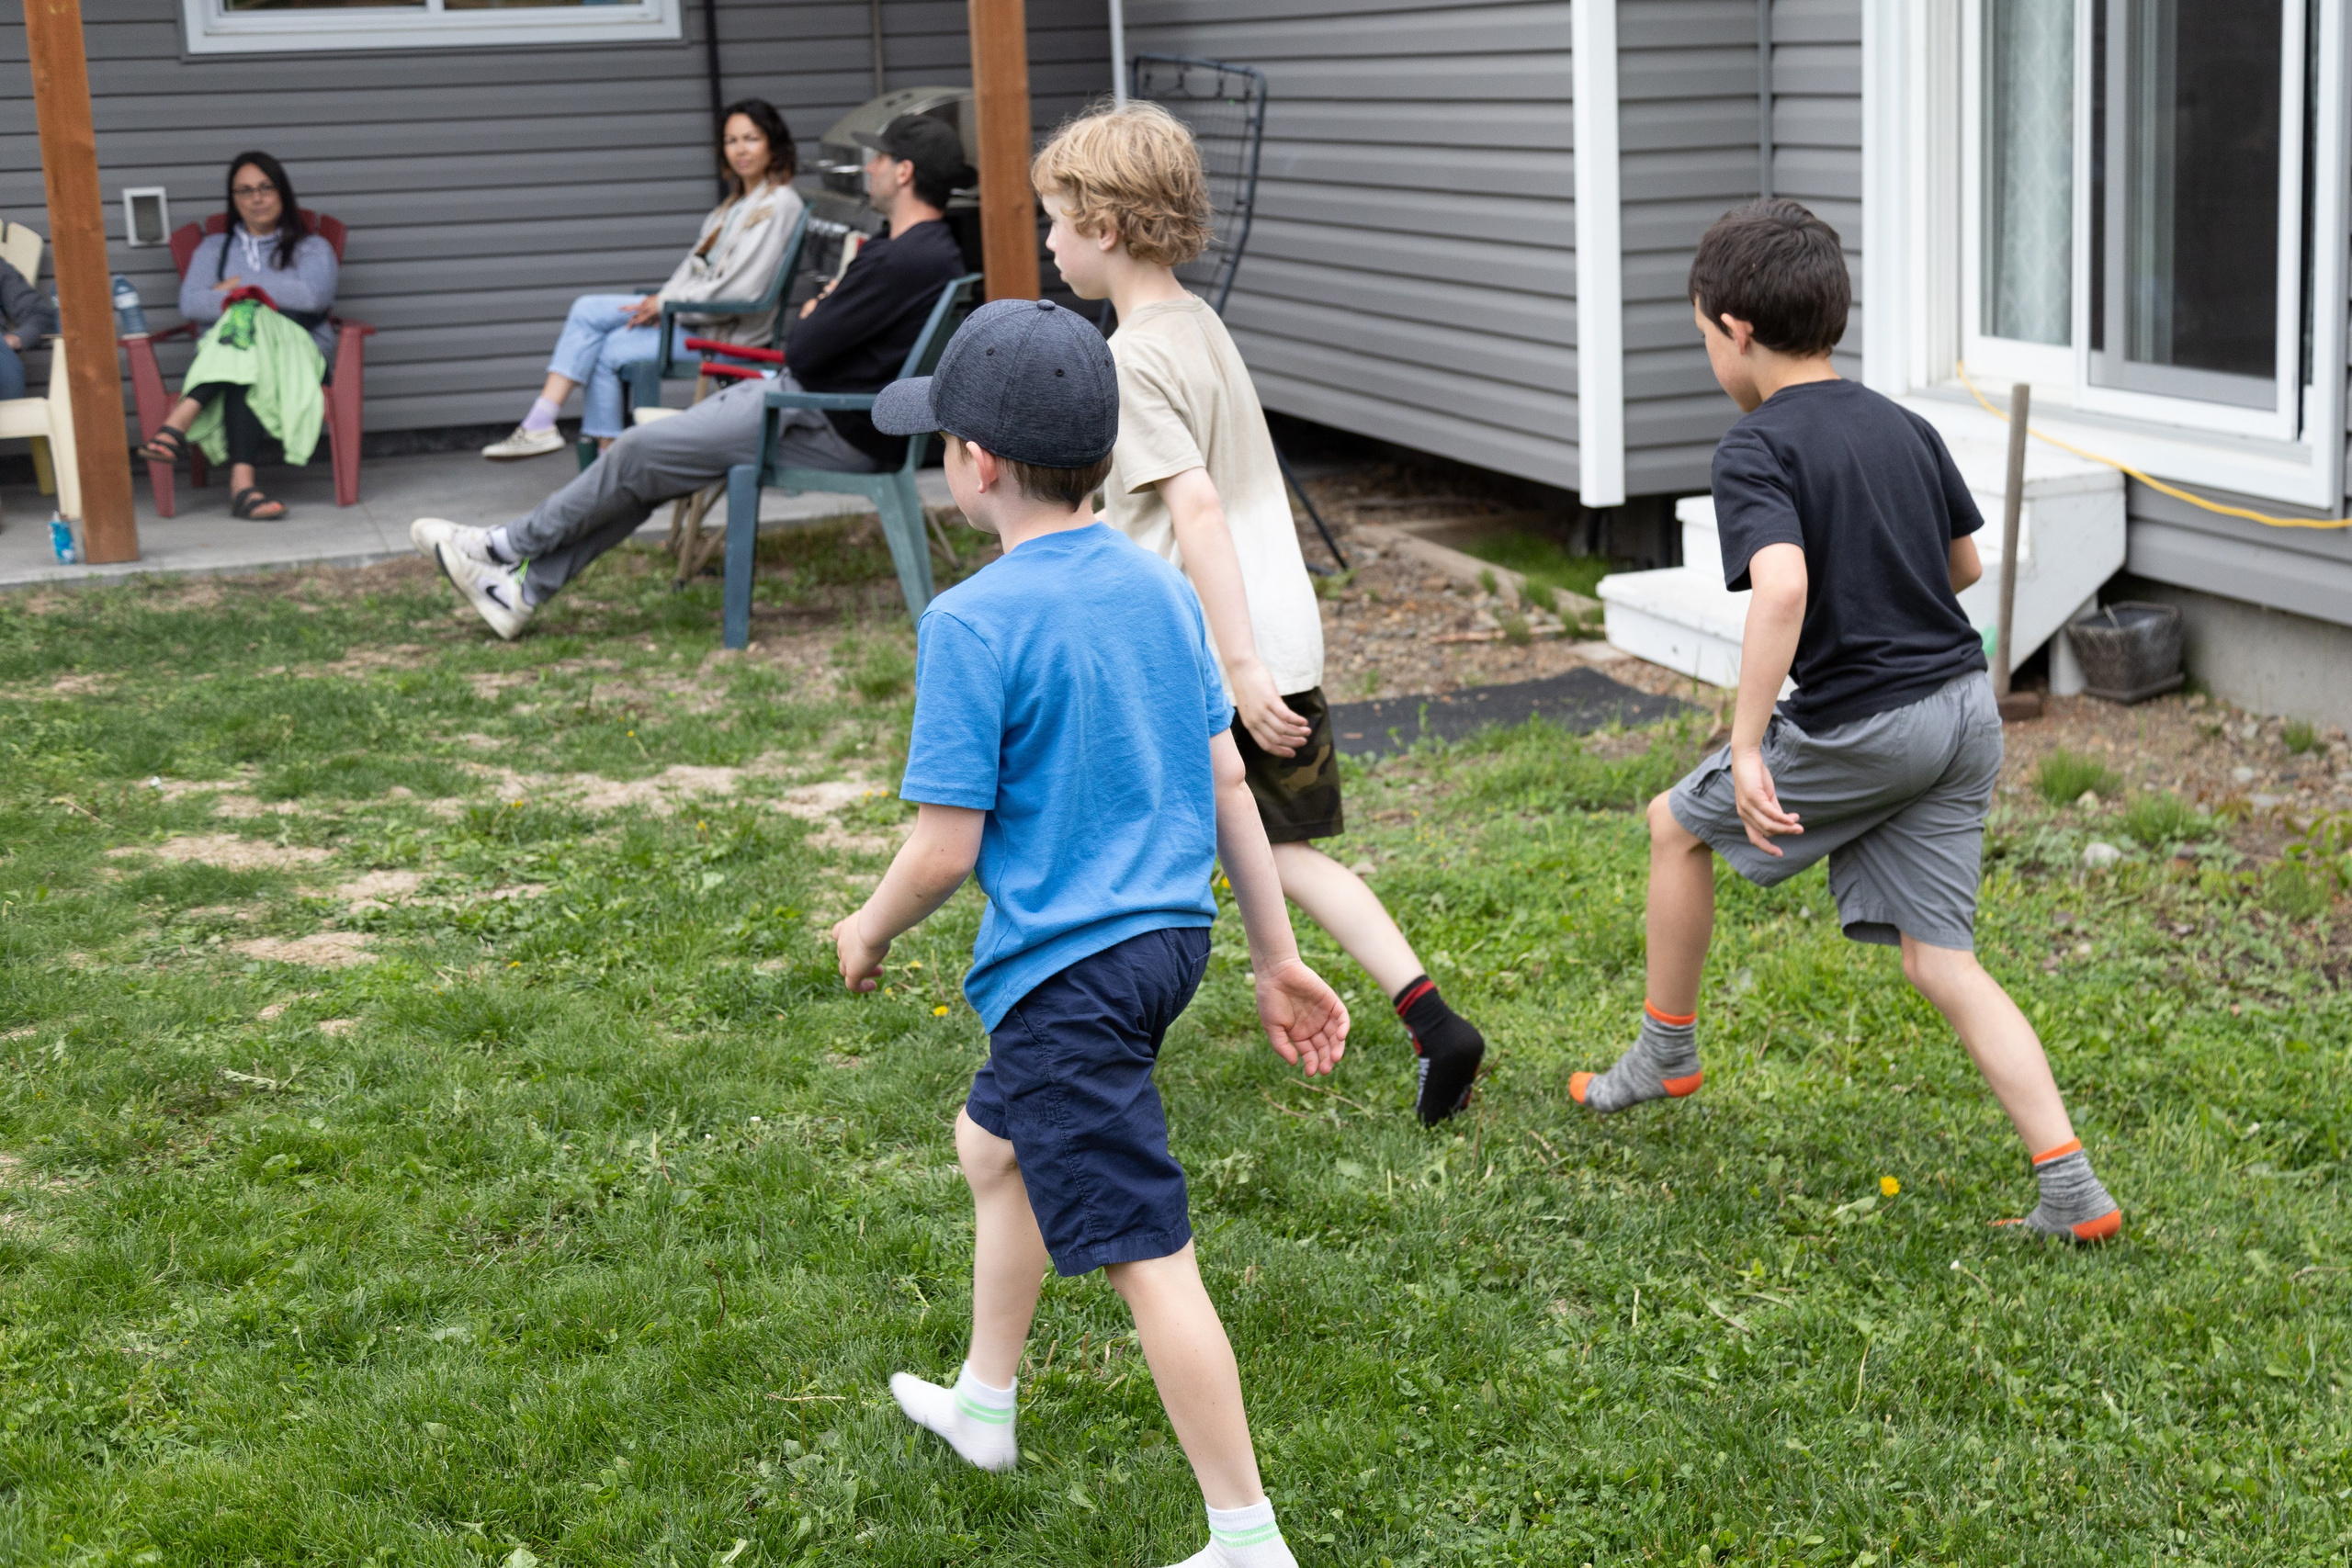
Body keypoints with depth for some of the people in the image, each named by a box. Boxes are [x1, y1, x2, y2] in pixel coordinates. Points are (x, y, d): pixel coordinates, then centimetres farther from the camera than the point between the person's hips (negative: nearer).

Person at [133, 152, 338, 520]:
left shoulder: (312, 248, 21)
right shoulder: (214, 248, 28)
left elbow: (313, 296, -3)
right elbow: (190, 304, 8)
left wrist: (241, 286, 3)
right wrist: (251, 299, -7)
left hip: (298, 355, -1)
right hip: (223, 350, 1)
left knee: (247, 321, -38)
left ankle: (179, 421, -53)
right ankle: (241, 483, -57)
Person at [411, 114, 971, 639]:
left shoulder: (903, 262, -22)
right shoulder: (932, 249, 13)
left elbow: (802, 351, -19)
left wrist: (810, 318, 3)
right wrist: (821, 316, 0)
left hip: (830, 432, -10)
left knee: (641, 453, -5)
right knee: (651, 459, 8)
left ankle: (508, 546, 12)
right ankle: (524, 589, 11)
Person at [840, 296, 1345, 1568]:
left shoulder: (973, 623, -17)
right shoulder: (1157, 586, 4)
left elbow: (947, 845, -17)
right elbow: (1225, 782, 8)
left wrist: (871, 930, 3)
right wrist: (1278, 958, 13)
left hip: (1065, 970, -9)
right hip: (1169, 937, 9)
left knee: (1145, 1257, -3)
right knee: (992, 1142, 30)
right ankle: (983, 1402, 46)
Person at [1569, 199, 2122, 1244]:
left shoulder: (1757, 448, -12)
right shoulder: (1906, 427, 11)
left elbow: (1782, 586, -28)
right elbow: (1966, 563, 22)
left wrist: (1747, 747, -27)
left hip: (1858, 727, -7)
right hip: (1963, 709, 7)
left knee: (1679, 826, 18)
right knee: (1939, 958, 9)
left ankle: (1665, 1053, 33)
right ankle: (2071, 1191, 1)